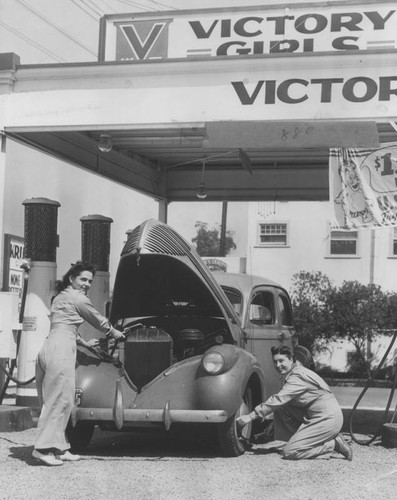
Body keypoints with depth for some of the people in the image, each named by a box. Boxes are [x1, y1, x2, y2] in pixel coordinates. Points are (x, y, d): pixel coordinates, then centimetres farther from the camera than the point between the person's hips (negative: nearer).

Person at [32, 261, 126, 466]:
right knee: (59, 400, -8)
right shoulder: (78, 298, 0)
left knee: (53, 400, 10)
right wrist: (114, 333, 29)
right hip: (61, 349, -10)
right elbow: (98, 320, 11)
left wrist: (84, 342, 47)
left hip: (47, 347, 10)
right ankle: (44, 447, -11)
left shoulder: (60, 297, 26)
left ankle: (59, 448, 14)